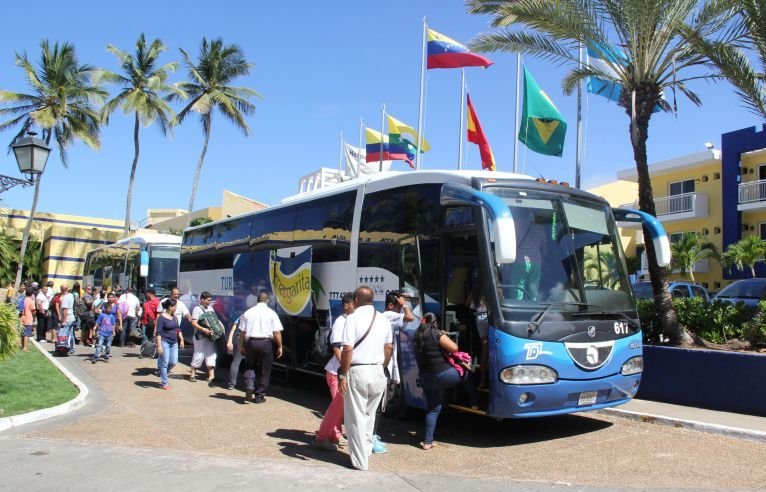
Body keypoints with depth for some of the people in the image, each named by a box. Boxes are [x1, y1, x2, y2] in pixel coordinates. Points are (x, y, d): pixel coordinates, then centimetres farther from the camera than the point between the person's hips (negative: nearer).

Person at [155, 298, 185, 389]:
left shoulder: (174, 317, 11)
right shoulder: (162, 317, -11)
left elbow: (178, 329, 20)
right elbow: (158, 332, -14)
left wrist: (181, 339, 13)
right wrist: (159, 345, -19)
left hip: (174, 343, 7)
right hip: (165, 342, -7)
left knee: (174, 362, 4)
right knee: (165, 363, -2)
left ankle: (162, 374, 30)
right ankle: (164, 383, 5)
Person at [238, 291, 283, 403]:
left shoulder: (248, 313, 4)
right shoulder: (271, 313, -2)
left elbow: (243, 332, 6)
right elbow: (277, 332, -6)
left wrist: (241, 346, 15)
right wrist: (280, 347, 2)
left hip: (251, 342, 2)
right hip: (266, 343, -2)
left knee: (250, 367, 18)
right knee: (264, 371, 10)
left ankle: (249, 387, -5)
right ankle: (259, 395, 14)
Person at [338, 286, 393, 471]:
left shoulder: (353, 318, -10)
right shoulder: (383, 319, 7)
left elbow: (348, 350, -15)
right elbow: (389, 348, 12)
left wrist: (343, 375, -10)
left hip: (357, 371, -5)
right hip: (377, 372, 5)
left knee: (356, 418, 3)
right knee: (369, 415, 21)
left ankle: (360, 461, 7)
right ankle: (366, 451, 29)